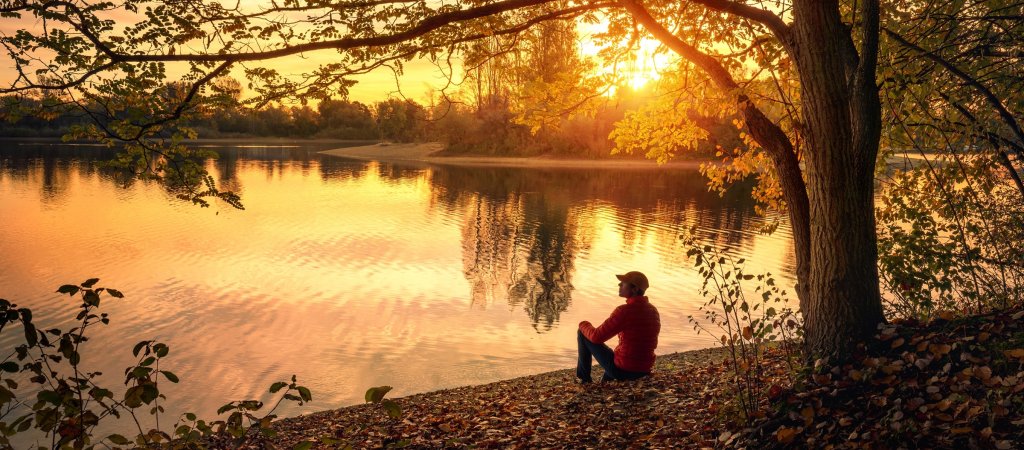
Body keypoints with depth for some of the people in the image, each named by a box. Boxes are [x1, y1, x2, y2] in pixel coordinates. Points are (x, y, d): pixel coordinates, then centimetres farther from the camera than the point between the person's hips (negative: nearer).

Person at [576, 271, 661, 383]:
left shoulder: (624, 311, -21)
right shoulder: (653, 310, 3)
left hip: (622, 370, -8)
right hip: (644, 372, 8)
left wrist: (584, 325, 4)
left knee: (583, 333, 6)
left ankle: (584, 378, 17)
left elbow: (596, 337, -17)